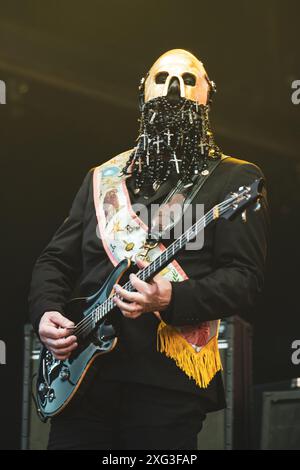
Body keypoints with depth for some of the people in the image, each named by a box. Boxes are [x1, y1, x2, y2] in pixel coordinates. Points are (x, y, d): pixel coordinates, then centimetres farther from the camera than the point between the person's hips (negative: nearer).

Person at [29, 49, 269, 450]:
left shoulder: (236, 180, 4)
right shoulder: (103, 178, 18)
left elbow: (245, 279, -6)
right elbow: (55, 260, 20)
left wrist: (171, 300, -22)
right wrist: (46, 311, -1)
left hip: (167, 383, -4)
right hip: (82, 374, 4)